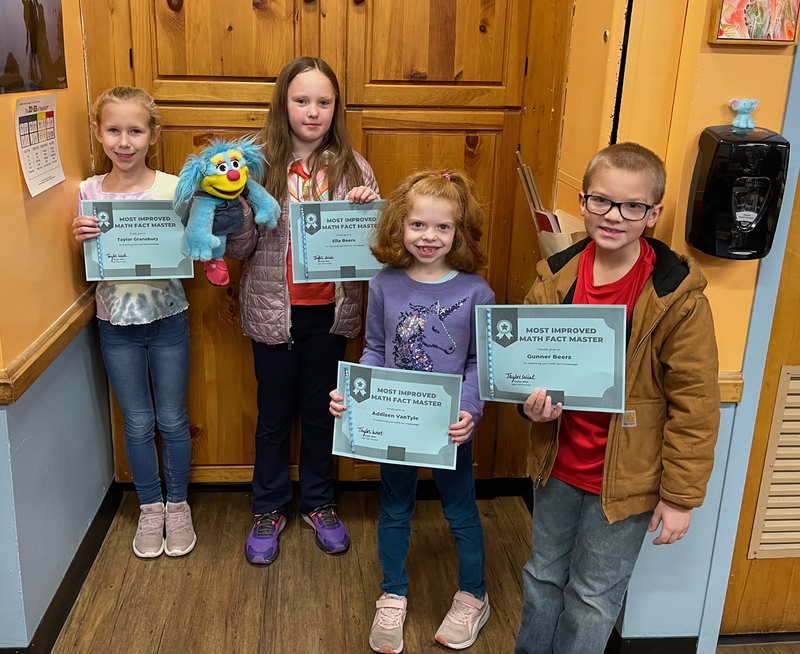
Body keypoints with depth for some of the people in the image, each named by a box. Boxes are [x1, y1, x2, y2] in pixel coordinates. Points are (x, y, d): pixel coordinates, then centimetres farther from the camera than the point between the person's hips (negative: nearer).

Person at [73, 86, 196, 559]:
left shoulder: (173, 188, -8)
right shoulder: (91, 191, -2)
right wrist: (81, 239, -15)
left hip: (167, 318, -1)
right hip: (116, 323, 2)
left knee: (172, 419, 10)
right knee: (138, 423, 13)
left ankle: (178, 506, 30)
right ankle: (150, 508, 31)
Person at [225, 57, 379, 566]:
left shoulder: (353, 168, -2)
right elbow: (239, 249, -3)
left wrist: (369, 208, -18)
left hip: (330, 311, 1)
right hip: (275, 310, -1)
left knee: (322, 410, 16)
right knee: (274, 414, 14)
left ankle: (319, 503, 36)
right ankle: (270, 508, 33)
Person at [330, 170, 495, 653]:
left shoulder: (474, 291, -13)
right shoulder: (385, 285, -7)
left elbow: (481, 362, -8)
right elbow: (375, 351, 2)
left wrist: (468, 411, -23)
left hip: (450, 429, -2)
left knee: (462, 513, 17)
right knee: (395, 512, 19)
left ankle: (473, 597, 41)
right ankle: (393, 598, 41)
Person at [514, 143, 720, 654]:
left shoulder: (678, 299, -20)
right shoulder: (556, 278, -6)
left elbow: (695, 405, -15)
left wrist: (681, 496, -11)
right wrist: (533, 399, -15)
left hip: (624, 478, -4)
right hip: (558, 463, 5)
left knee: (594, 597, 15)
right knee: (544, 574, 25)